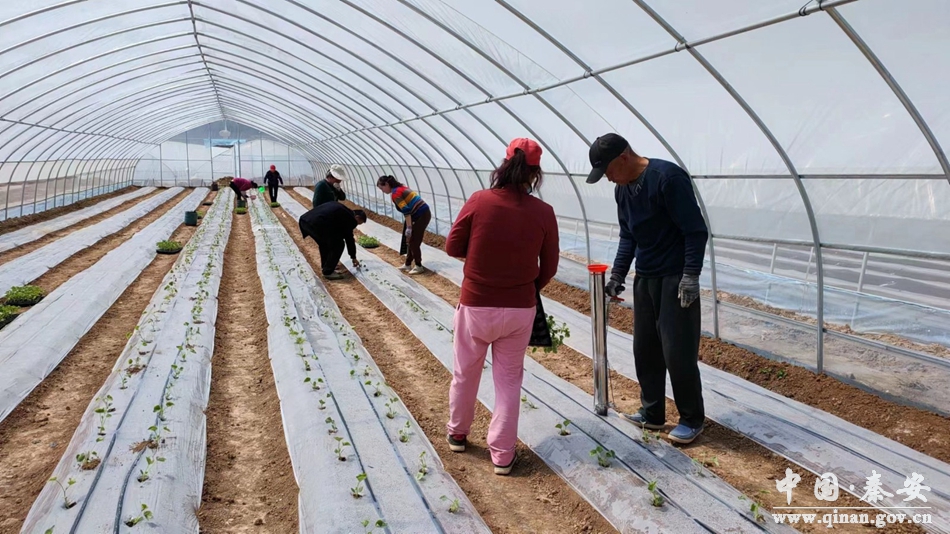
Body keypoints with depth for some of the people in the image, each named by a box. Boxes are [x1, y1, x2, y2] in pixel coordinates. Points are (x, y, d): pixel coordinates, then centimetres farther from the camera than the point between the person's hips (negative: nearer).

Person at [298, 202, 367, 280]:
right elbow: (349, 239, 13)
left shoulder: (343, 210, 28)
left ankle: (326, 267, 37)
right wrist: (353, 257, 25)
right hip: (317, 224, -9)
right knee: (338, 245, 6)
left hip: (305, 220, 9)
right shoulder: (350, 218, 5)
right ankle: (328, 272, 11)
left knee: (324, 242, 30)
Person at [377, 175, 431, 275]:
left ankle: (419, 267, 10)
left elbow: (406, 211, -19)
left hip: (421, 215, -10)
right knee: (412, 241, 16)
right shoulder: (401, 188, 17)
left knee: (414, 242, 0)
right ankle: (408, 264, 24)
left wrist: (409, 228, -16)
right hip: (424, 214, 10)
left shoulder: (395, 193, -12)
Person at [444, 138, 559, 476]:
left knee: (465, 374, 19)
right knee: (509, 379, 14)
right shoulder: (543, 213, -9)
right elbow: (549, 267, -1)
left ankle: (457, 434, 39)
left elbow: (453, 248, -4)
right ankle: (502, 454, 19)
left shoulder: (479, 201, -12)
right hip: (520, 309, 1)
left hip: (476, 306, 0)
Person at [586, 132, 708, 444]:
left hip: (676, 278, -8)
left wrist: (691, 276, -20)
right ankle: (652, 413, 25)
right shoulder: (622, 189, 6)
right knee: (645, 349, 11)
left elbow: (696, 230, -18)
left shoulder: (668, 177, -18)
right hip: (644, 278, 8)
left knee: (678, 352, -3)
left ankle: (692, 419, 14)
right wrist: (617, 274, 7)